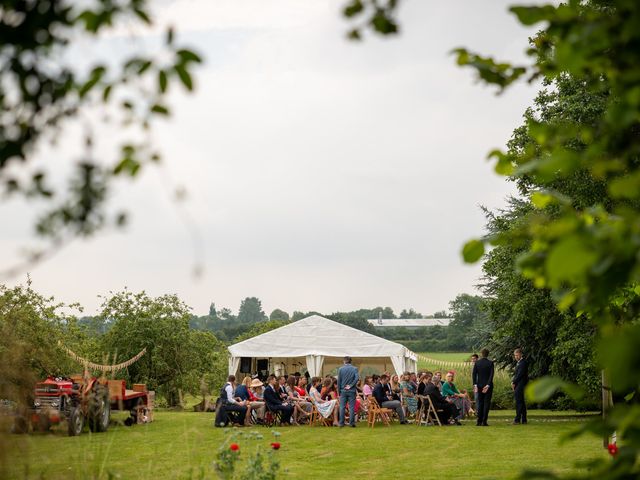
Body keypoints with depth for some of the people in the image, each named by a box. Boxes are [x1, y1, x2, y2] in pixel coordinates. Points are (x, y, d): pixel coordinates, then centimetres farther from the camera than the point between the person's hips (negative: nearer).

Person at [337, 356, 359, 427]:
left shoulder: (341, 369, 0)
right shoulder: (354, 369, -1)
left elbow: (339, 381, 2)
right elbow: (357, 378, -14)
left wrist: (339, 391, 9)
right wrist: (351, 385, -6)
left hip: (343, 391, 1)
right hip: (352, 391, -1)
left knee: (342, 407, 5)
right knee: (352, 407, 2)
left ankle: (341, 423, 4)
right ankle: (351, 423, 0)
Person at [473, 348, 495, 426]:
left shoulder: (477, 363, 1)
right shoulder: (490, 363, -5)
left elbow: (474, 374, -4)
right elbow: (491, 375, -13)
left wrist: (475, 385, -6)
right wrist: (488, 385, -13)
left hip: (479, 385, 2)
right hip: (488, 385, -2)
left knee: (480, 403, 10)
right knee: (486, 403, 1)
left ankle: (479, 421, 6)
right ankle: (484, 421, -5)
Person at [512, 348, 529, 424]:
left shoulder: (523, 362, -12)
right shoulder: (518, 362, 19)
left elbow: (520, 374, -17)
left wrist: (514, 382, -11)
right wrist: (513, 382, 5)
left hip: (521, 385, -10)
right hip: (518, 385, 10)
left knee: (519, 402, -11)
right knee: (521, 402, 11)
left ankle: (517, 419, -13)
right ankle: (524, 419, 14)